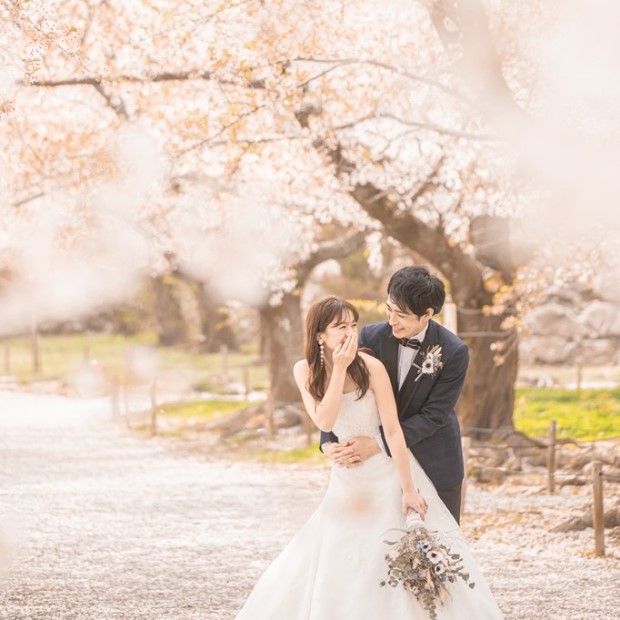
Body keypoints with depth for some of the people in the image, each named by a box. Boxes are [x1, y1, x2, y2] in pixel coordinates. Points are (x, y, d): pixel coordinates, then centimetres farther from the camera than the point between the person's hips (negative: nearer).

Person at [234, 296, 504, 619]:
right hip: (346, 478, 3)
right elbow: (325, 422, -20)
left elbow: (393, 429, -17)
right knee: (335, 565, 5)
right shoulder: (305, 371, -7)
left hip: (388, 472, -3)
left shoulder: (371, 367, -18)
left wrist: (408, 489, -17)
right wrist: (340, 368, -24)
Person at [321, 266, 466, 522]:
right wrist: (329, 442, -22)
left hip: (435, 465, -2)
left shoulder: (453, 352, -18)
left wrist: (378, 444, -27)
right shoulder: (372, 337, -10)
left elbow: (434, 414, -20)